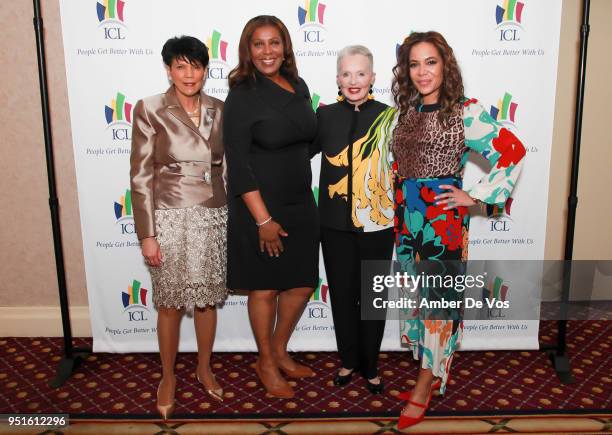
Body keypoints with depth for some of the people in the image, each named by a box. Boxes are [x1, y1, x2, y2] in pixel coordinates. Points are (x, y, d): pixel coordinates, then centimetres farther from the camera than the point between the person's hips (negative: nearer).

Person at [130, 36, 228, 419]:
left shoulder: (219, 110, 4)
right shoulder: (150, 109, -6)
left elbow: (229, 166, 10)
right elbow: (141, 176, -7)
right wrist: (147, 234, -9)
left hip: (214, 217, 3)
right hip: (171, 218, -3)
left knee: (207, 298, 14)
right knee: (171, 303, 8)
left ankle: (204, 368, 35)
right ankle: (168, 377, 30)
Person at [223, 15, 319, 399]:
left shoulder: (299, 86, 6)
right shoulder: (242, 95, -12)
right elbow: (237, 164, -17)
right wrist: (263, 219, -19)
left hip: (301, 205, 6)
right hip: (260, 208, -6)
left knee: (303, 283, 14)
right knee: (265, 288, 8)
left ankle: (280, 350, 37)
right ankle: (266, 363, 30)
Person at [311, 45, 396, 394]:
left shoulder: (389, 116, -3)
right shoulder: (326, 115, 3)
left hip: (377, 223, -1)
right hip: (336, 223, 2)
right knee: (342, 294, 12)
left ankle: (370, 365, 30)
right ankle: (349, 360, 33)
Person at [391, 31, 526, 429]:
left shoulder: (465, 112, -7)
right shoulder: (407, 112, 11)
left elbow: (513, 152, -9)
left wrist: (475, 196, -9)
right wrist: (400, 208, 10)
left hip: (443, 217, -6)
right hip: (407, 216, 6)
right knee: (415, 297, 12)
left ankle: (425, 388, 14)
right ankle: (431, 373, 30)